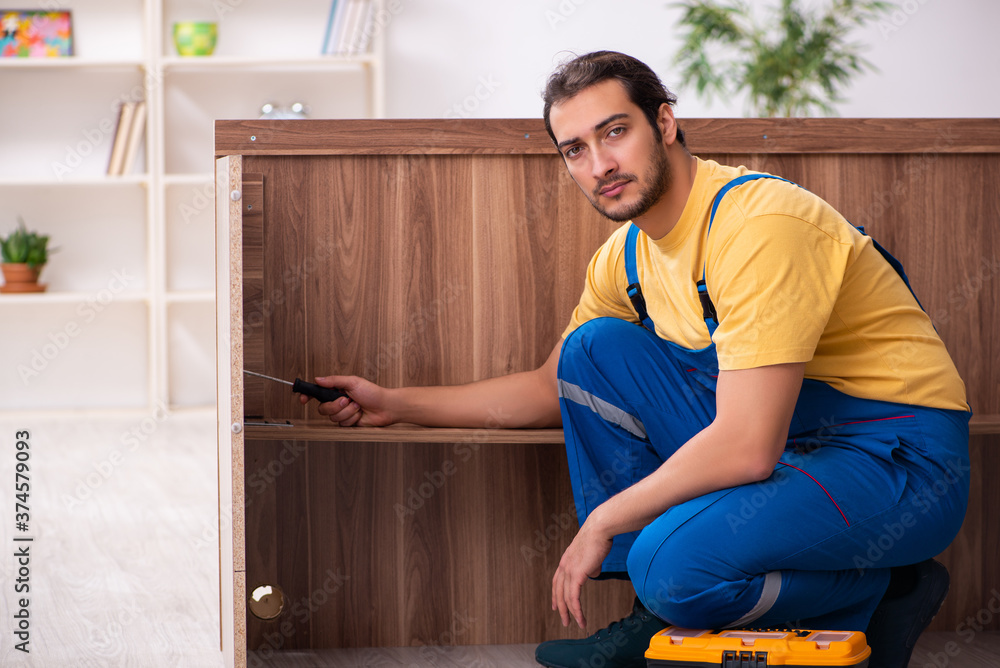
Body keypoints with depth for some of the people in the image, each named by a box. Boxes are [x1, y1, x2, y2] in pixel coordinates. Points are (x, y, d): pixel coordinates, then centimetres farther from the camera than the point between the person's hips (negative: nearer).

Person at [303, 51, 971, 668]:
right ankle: (663, 612, 3)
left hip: (904, 457, -8)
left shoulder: (760, 224, -22)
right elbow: (554, 389, 22)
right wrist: (395, 404, 17)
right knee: (595, 347, -1)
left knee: (676, 563, -31)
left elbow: (745, 448, -28)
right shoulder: (627, 255, 6)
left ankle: (885, 595, -2)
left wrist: (603, 523, -16)